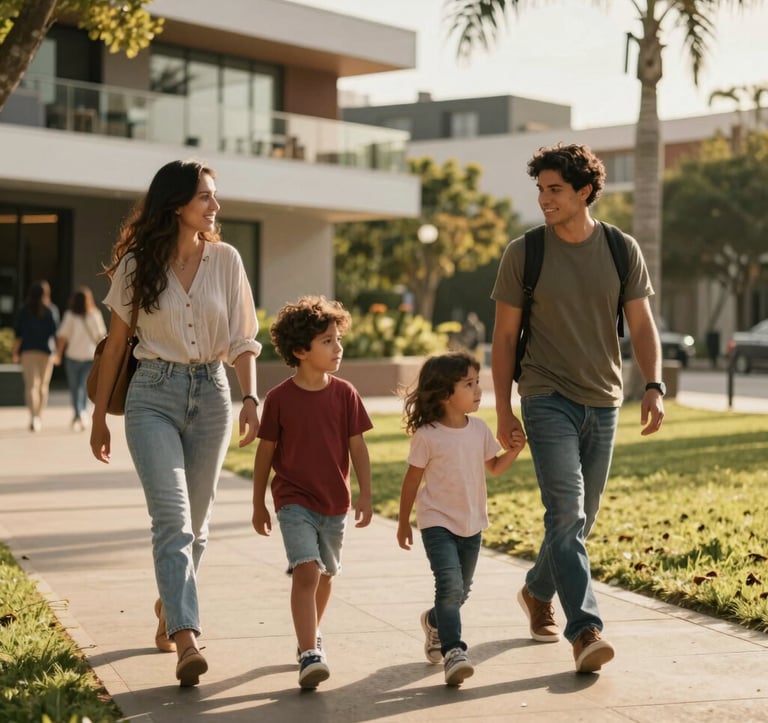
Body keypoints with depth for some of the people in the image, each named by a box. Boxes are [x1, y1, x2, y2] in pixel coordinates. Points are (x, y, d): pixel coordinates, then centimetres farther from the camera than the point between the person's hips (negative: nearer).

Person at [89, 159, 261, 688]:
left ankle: (169, 610, 34)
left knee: (196, 523, 11)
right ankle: (186, 641, -23)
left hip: (211, 394, 3)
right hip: (154, 396, -2)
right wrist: (99, 416, 8)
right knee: (173, 518, -16)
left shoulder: (226, 259, 2)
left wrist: (251, 397, -11)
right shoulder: (137, 264, -1)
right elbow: (116, 344, 6)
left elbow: (242, 340, 4)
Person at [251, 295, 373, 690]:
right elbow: (265, 452, 0)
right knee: (306, 569, -18)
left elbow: (357, 446, 2)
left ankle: (311, 636, 39)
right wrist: (258, 504, 5)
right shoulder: (279, 398, -8)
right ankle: (309, 654, -20)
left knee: (325, 574, 17)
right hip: (294, 501, -3)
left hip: (335, 502, 4)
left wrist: (365, 494, -4)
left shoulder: (345, 394, -2)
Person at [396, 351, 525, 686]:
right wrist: (403, 523, 1)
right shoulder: (427, 436, -14)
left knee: (460, 591, 16)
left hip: (472, 524, 5)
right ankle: (453, 652, -19)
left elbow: (494, 468, 14)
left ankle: (435, 622, 45)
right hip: (438, 523, -5)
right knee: (450, 585, -21)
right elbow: (412, 481, -5)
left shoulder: (479, 429, 0)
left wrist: (514, 450, -5)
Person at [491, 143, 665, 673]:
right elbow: (505, 335, 1)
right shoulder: (523, 253, -2)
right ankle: (586, 631, -18)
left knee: (582, 515, 13)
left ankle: (537, 593, 37)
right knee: (566, 510, -16)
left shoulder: (623, 251, 3)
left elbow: (642, 324, 4)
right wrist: (503, 409, -3)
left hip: (603, 401, 3)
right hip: (548, 398, -3)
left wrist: (654, 386, -11)